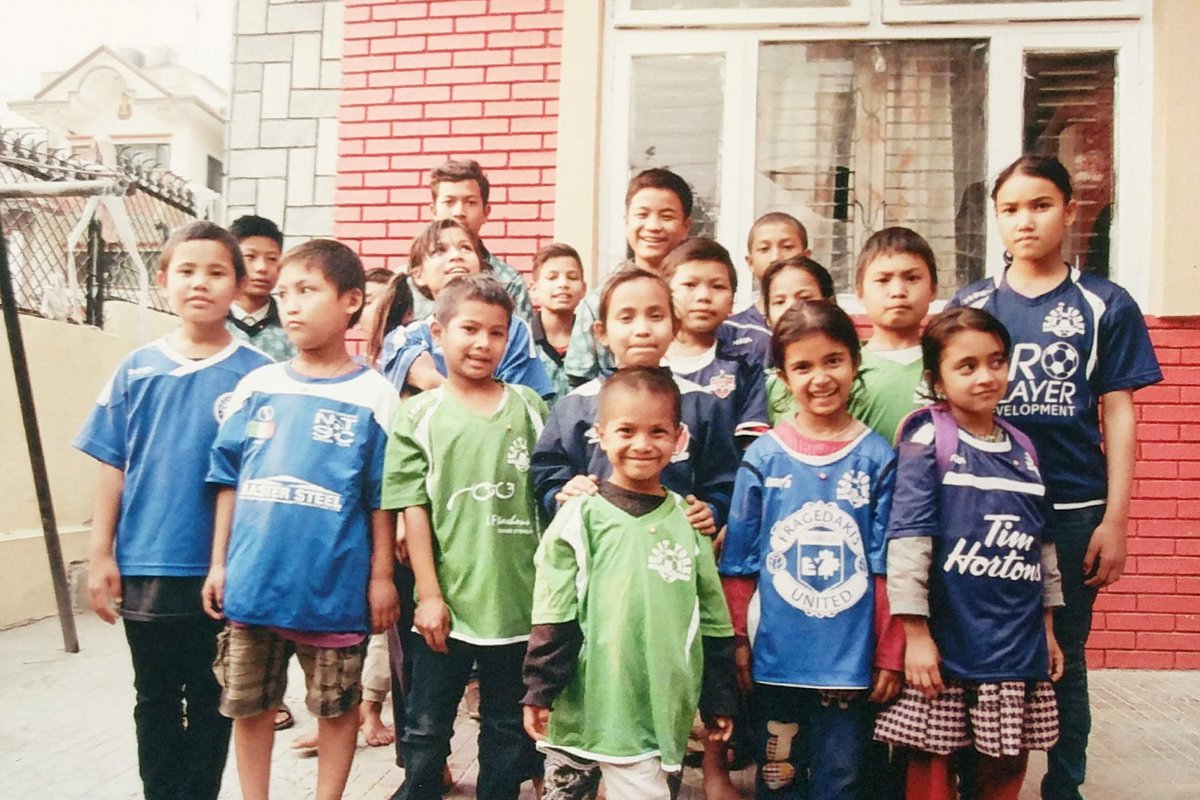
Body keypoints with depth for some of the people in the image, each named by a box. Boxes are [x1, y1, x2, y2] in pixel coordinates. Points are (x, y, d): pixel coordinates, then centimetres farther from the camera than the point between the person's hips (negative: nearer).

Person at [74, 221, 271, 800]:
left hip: (224, 569, -2)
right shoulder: (136, 370, 1)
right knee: (155, 698, 16)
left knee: (210, 698, 12)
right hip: (145, 566, 2)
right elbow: (113, 467, 3)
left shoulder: (257, 374, -6)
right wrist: (101, 555, 1)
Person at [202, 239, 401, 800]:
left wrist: (382, 575, -3)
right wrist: (219, 563, 7)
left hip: (334, 586, -3)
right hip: (252, 581, 3)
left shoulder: (373, 395, -6)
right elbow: (229, 480, 8)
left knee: (337, 707, 12)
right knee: (248, 706, 15)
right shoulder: (257, 386, 4)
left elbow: (382, 499, -4)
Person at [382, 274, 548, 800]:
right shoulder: (420, 414, -2)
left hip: (520, 601, 2)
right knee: (426, 728, 13)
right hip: (446, 603, -1)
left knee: (509, 729, 16)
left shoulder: (528, 406, 4)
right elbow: (414, 509, -3)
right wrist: (429, 594, -6)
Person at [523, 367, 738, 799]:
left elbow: (711, 620, 10)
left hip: (662, 708, 3)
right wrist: (539, 691, -6)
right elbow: (553, 618, -5)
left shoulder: (690, 521, 4)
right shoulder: (581, 519, -6)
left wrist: (718, 700, 12)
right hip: (587, 704, -3)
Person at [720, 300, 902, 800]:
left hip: (851, 661, 0)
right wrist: (738, 642, 2)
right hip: (776, 658, 1)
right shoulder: (763, 456, -3)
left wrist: (889, 656, 0)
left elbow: (887, 570, -1)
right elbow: (739, 565, 2)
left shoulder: (877, 458, -4)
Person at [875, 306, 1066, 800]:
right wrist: (915, 634, -14)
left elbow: (1043, 543, 16)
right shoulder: (927, 439, -9)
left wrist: (1048, 627, 17)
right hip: (946, 644, -5)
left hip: (1018, 647, 5)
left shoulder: (1023, 449, 9)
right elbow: (908, 537, -13)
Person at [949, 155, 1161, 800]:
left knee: (1064, 657, 11)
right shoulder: (968, 305, 6)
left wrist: (1113, 519, -3)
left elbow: (1117, 414, 2)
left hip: (1072, 511, -1)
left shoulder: (1105, 306, 3)